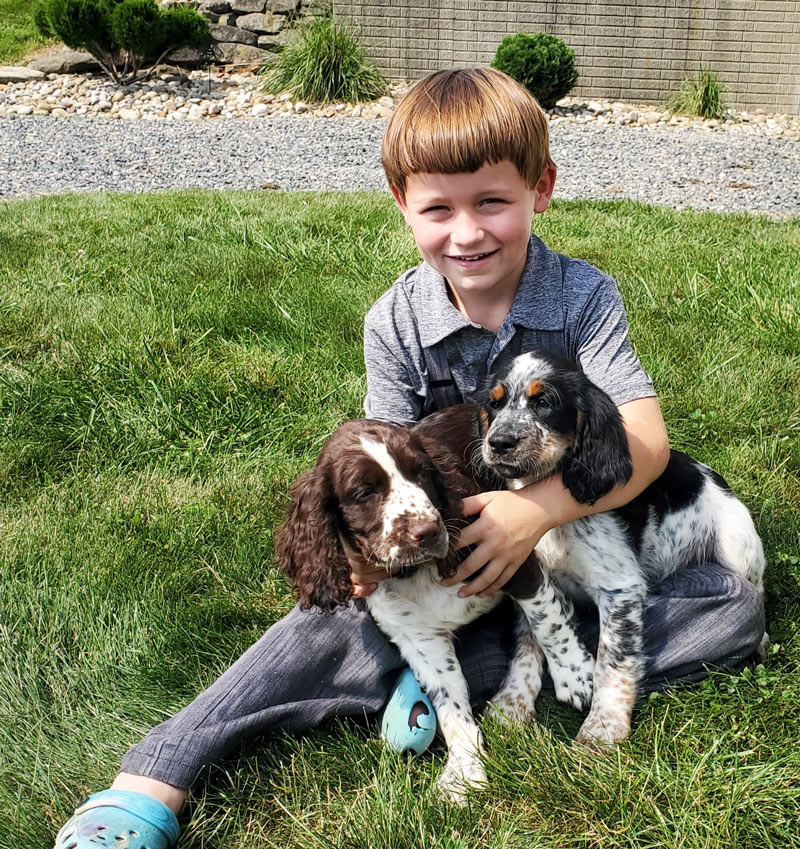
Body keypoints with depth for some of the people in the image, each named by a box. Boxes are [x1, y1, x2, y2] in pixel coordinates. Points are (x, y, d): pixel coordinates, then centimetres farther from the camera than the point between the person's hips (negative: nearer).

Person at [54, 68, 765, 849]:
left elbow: (643, 442, -21)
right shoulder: (396, 323, -8)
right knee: (342, 623, -25)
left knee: (736, 604, -18)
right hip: (446, 551, 0)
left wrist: (539, 508, -38)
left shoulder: (584, 297, -13)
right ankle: (159, 774, -18)